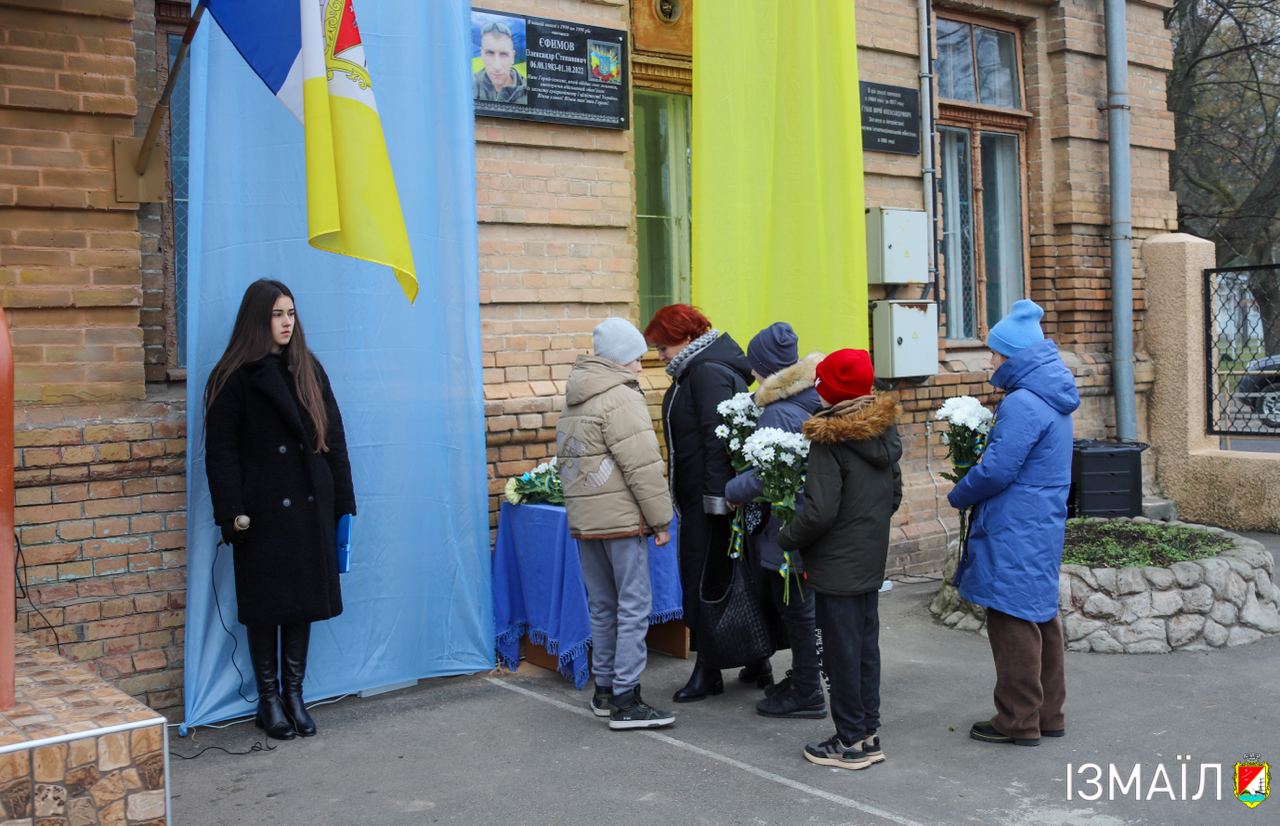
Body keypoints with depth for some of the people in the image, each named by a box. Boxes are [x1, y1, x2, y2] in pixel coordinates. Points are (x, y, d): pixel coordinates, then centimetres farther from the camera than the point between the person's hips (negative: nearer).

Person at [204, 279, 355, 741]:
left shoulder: (309, 370, 9)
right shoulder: (234, 377, -4)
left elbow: (334, 437, 9)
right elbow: (220, 449, -6)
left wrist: (343, 502, 4)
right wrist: (233, 511, -14)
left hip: (309, 505, 4)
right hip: (262, 508, -4)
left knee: (303, 599, 8)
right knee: (264, 603, 4)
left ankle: (294, 694, 20)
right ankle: (269, 699, 17)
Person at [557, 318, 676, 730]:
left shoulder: (572, 401, 15)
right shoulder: (621, 399, -13)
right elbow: (643, 467, -16)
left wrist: (580, 506, 19)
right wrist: (661, 519, -9)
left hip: (583, 521, 9)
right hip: (621, 520, -9)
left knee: (602, 606, 16)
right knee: (633, 606, -3)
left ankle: (604, 689, 23)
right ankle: (626, 700, -1)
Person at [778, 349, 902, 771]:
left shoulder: (829, 442, -20)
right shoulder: (885, 431, 4)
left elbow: (819, 511, -23)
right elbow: (895, 494, 13)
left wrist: (786, 538, -8)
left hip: (836, 565, -8)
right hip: (872, 560, 8)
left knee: (841, 651, 1)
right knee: (867, 645, 15)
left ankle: (851, 742, 9)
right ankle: (869, 733, 24)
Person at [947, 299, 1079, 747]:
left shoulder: (1022, 404, -19)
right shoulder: (1053, 400, 12)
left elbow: (997, 469, -20)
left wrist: (958, 495, -3)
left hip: (1015, 532, -10)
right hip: (1044, 527, 10)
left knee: (1012, 619, -1)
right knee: (1041, 618, 16)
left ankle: (1019, 720, 7)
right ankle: (1048, 713, 27)